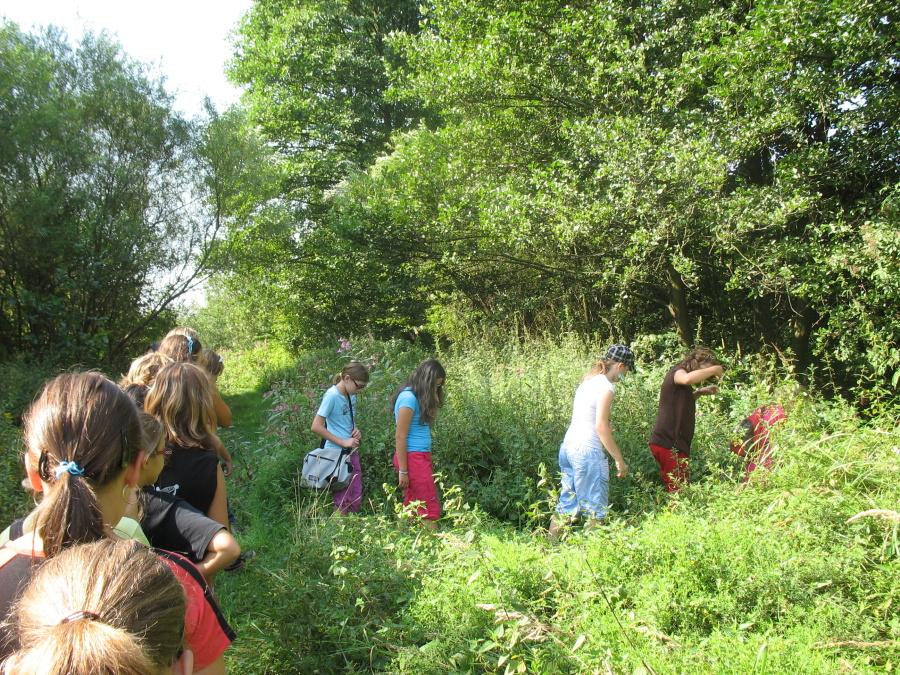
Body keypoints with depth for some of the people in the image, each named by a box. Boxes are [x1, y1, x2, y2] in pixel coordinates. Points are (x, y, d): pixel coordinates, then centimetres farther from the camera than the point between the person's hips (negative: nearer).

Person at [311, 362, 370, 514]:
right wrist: (343, 442, -17)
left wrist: (356, 431, 1)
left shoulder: (351, 395, 7)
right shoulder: (332, 396, -15)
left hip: (352, 452, 8)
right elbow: (316, 427, -18)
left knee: (356, 501, 11)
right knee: (343, 503, -1)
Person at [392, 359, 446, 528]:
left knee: (412, 507, 10)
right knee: (431, 508, -7)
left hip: (421, 457, 9)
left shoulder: (418, 397, 15)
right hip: (413, 457, -9)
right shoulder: (408, 398, -15)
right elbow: (400, 437, -17)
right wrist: (402, 471, -16)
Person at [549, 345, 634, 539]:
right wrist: (620, 460, -12)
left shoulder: (588, 380, 13)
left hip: (568, 445, 9)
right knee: (596, 509, 2)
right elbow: (601, 427, -17)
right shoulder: (607, 386, -12)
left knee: (567, 504, 17)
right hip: (587, 450, -9)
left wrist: (607, 426, 23)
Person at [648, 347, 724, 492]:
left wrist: (700, 392, 21)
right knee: (679, 493, -12)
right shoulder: (677, 372, -7)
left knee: (677, 491, 9)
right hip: (669, 444, -10)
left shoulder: (679, 375, 21)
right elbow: (687, 379, -32)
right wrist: (714, 369, -17)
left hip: (671, 443, 10)